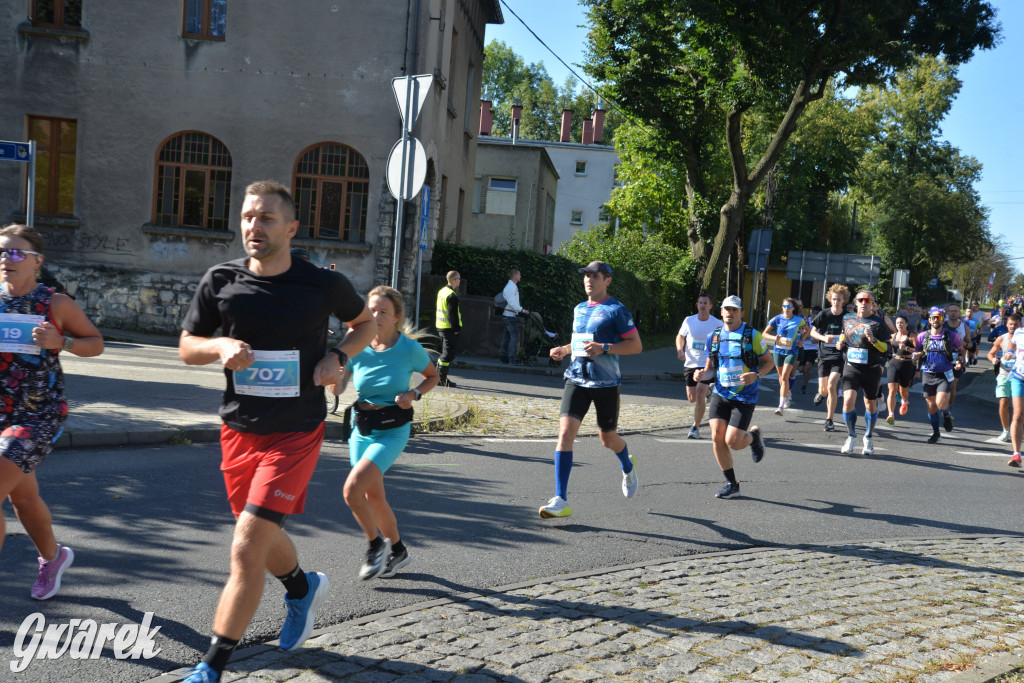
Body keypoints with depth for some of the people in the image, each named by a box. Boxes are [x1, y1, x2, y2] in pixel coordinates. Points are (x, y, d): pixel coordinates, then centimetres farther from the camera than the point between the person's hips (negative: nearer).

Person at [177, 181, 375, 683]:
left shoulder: (323, 284, -9)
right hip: (239, 430, 4)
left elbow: (365, 323, 11)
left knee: (246, 550, -12)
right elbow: (186, 348, 7)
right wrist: (221, 347, -15)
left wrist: (337, 356, -8)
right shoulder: (221, 281, -3)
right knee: (263, 538, 21)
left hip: (295, 434, -4)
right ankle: (303, 588, 53)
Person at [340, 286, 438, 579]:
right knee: (373, 496, 15)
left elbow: (433, 376, 6)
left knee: (352, 489, -20)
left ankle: (376, 544, 4)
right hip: (362, 429, 5)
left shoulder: (409, 348, -12)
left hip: (393, 431, -5)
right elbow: (338, 385, -2)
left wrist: (414, 394, -12)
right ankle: (397, 550, 38)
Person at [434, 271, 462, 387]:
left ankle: (438, 377, 21)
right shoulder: (452, 296, -18)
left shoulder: (441, 291, 12)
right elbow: (453, 314, -20)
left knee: (445, 352, 17)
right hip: (450, 328, -10)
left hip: (441, 326, 10)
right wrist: (456, 328, -16)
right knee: (449, 353, -5)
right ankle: (442, 378, -6)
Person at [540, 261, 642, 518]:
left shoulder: (616, 310, -6)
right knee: (565, 432, -13)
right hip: (576, 379, 5)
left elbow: (636, 345, -9)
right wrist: (564, 349, 10)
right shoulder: (579, 309, 14)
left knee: (608, 439, 10)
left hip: (606, 383, -4)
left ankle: (628, 468, 48)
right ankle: (560, 501, -14)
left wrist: (604, 348, -21)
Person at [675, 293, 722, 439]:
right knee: (692, 398, 10)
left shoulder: (717, 324, -6)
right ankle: (708, 391, 46)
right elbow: (680, 336, 14)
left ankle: (696, 428, -4)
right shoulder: (689, 321, -1)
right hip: (690, 364, 3)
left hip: (707, 364, -3)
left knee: (700, 395, -17)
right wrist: (680, 350, -4)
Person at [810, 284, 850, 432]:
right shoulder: (824, 314, -2)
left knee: (832, 385, -20)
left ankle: (830, 419, -10)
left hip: (839, 355, -1)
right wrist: (824, 338, -12)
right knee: (824, 390, 0)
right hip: (824, 355, 1)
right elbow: (813, 331, 7)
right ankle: (821, 393, 42)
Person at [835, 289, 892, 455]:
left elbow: (887, 348, -4)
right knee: (848, 400, -16)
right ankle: (851, 437, 3)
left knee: (870, 404, 10)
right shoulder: (847, 318, 8)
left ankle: (869, 438, 31)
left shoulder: (878, 323, -3)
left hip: (872, 369, -2)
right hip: (851, 367, 2)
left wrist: (873, 340, -21)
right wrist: (841, 343, 5)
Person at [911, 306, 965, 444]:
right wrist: (916, 355, -12)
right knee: (931, 406, 7)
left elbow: (961, 350, 13)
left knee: (941, 403, -19)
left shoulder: (952, 336, -1)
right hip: (928, 375, 2)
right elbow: (915, 353, 13)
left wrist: (959, 361, -7)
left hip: (945, 375, -2)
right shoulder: (922, 336, 3)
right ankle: (935, 432, 25)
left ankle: (947, 415, 17)